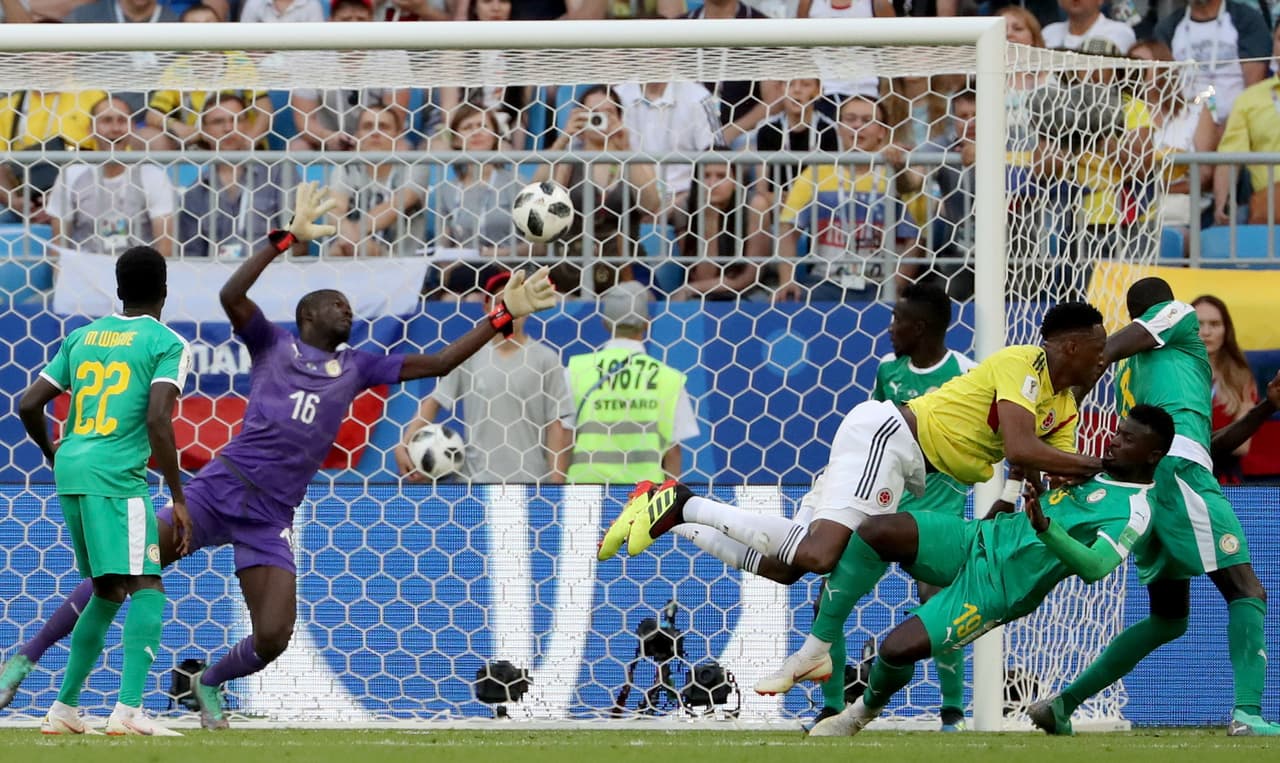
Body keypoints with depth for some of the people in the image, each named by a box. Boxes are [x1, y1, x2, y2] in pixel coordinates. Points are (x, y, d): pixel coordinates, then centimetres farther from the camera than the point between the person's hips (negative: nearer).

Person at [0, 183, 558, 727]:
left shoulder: (356, 367, 15)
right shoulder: (274, 344, 6)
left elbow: (436, 363, 14)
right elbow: (231, 295, -12)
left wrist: (503, 317, 7)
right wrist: (288, 238, -16)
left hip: (270, 519, 3)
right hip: (218, 492, -3)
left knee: (272, 640, -10)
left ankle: (209, 682, 22)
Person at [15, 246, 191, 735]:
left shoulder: (82, 337, 17)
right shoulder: (167, 344, -1)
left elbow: (29, 405, 16)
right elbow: (157, 419, -14)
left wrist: (53, 453, 35)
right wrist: (178, 498, -9)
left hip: (71, 473, 7)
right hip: (117, 477, -7)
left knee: (108, 593, 19)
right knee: (147, 589, -10)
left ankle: (65, 709, 19)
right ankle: (128, 710, -24)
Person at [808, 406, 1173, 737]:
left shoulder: (1133, 513, -13)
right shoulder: (1099, 471, 14)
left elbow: (1094, 568, -30)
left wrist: (1046, 528, -41)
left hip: (997, 587, -8)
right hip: (976, 538, 8)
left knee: (897, 649, -19)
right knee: (875, 531, -18)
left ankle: (863, 712, 14)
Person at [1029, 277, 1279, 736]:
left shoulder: (1130, 373, 33)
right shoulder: (1177, 315, 13)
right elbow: (1107, 351, -5)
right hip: (1176, 466, -8)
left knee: (1168, 619, 19)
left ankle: (1063, 704, 14)